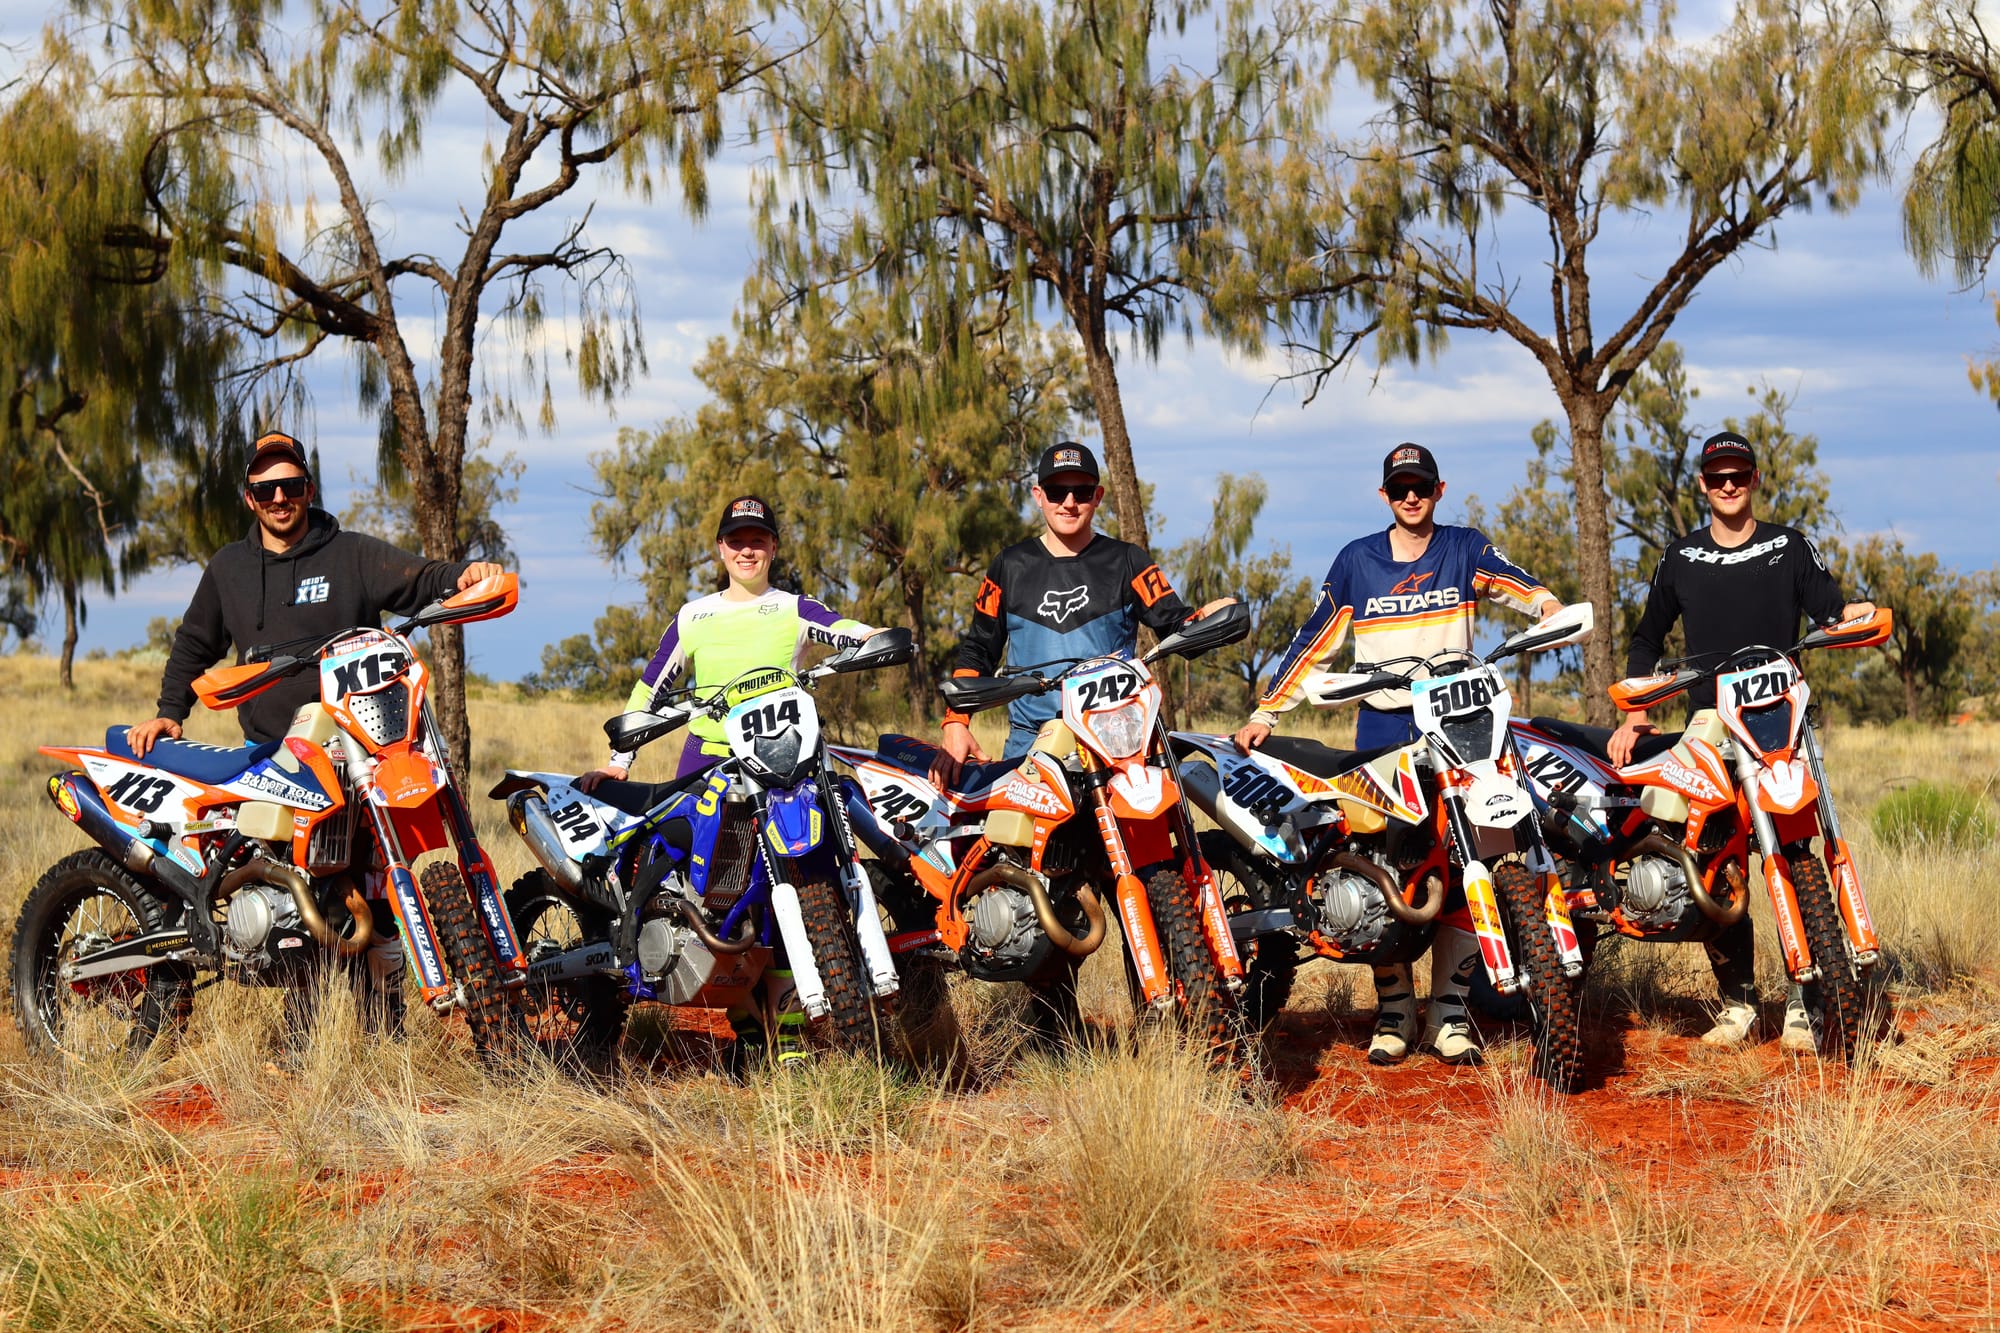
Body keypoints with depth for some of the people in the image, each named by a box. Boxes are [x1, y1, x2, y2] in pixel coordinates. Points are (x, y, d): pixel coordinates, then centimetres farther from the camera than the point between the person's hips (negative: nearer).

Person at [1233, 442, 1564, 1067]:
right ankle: (1393, 1012, 4)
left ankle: (1449, 1014, -1)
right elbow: (1313, 642, 12)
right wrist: (1265, 713, 6)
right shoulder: (1356, 561, 10)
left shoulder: (1464, 548, 8)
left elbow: (1513, 582, -10)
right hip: (1382, 727, 1)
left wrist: (1548, 605, -33)